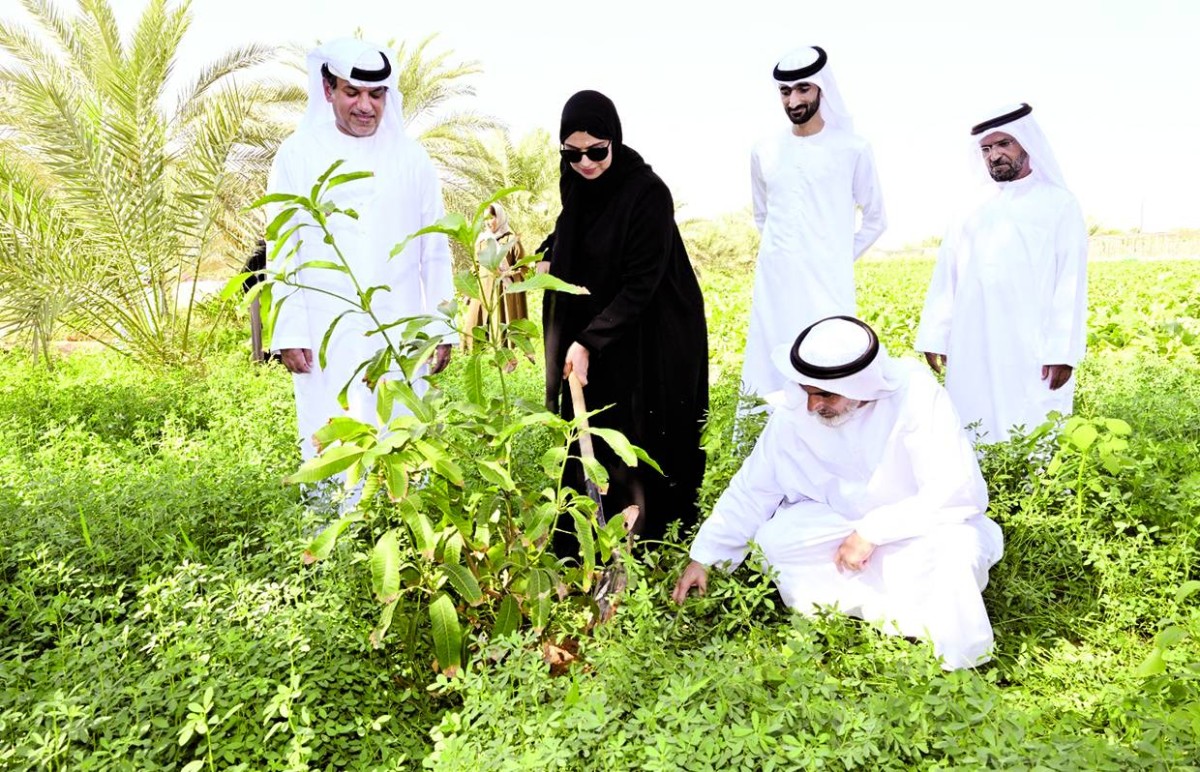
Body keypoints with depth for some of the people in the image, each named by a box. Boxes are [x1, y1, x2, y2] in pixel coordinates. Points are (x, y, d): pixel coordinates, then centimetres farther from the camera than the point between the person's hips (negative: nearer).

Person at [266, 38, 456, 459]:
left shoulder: (412, 158, 6)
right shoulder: (297, 155, 1)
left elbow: (434, 252, 8)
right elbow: (283, 254, 2)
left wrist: (442, 328, 6)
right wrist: (288, 333, -3)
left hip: (400, 334, 1)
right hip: (327, 338, -1)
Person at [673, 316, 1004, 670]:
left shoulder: (915, 394, -26)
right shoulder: (796, 409, -15)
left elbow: (957, 491, -27)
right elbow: (752, 488, -6)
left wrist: (873, 531, -27)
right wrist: (703, 558, -7)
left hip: (923, 525, -3)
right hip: (842, 522, 3)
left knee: (954, 546, -34)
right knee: (774, 538, -21)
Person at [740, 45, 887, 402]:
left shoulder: (852, 149, -1)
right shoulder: (764, 151, 9)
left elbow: (875, 218, 9)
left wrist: (841, 259, 3)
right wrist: (781, 250, 13)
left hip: (827, 282, -3)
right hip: (774, 281, 3)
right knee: (775, 371, 4)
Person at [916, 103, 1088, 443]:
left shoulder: (1059, 204, 5)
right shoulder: (972, 209, 15)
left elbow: (1070, 283, -1)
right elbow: (946, 278, 13)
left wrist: (1062, 351, -9)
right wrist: (934, 336, 7)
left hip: (1032, 352, -3)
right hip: (971, 351, 3)